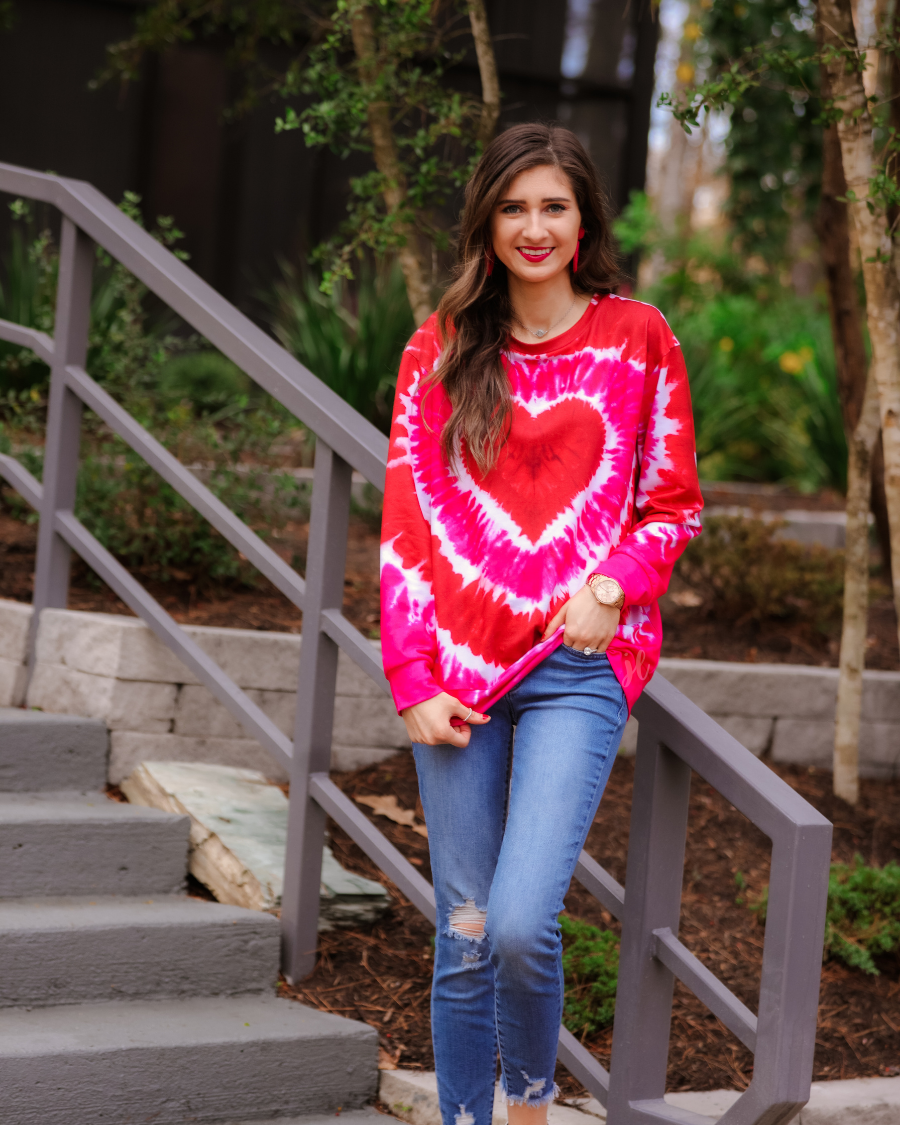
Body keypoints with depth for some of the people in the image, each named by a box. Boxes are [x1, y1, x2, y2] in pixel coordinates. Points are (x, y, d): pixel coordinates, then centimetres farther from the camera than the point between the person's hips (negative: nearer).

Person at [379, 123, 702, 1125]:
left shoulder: (636, 339, 5)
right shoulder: (440, 350, 9)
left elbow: (673, 505, 9)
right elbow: (405, 523, 6)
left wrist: (611, 586, -10)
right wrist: (413, 678, -2)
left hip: (581, 664, -2)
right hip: (459, 665, 2)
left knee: (522, 924, -14)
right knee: (464, 938, 4)